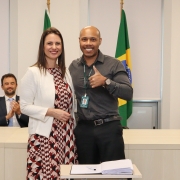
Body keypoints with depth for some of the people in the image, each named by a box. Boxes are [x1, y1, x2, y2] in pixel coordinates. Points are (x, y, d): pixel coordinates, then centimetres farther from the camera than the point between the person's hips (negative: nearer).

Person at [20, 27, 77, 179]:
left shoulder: (65, 72, 9)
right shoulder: (33, 72, -9)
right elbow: (25, 106, -10)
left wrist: (74, 127, 11)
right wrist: (51, 112, -18)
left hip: (66, 134, 5)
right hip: (44, 135, -5)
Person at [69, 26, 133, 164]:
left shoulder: (114, 64, -3)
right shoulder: (73, 67, 8)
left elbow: (128, 93, -11)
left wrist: (106, 81, -23)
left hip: (109, 127, -3)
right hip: (83, 128, 3)